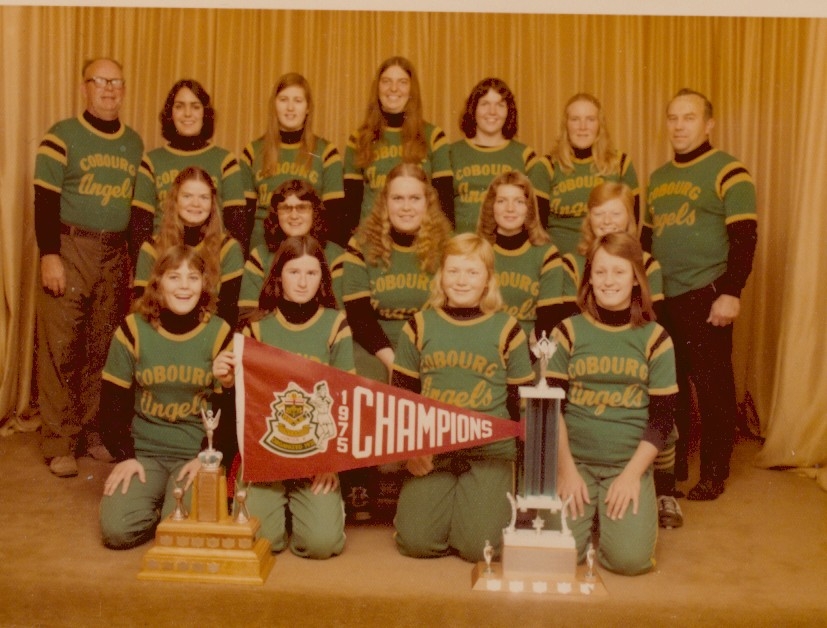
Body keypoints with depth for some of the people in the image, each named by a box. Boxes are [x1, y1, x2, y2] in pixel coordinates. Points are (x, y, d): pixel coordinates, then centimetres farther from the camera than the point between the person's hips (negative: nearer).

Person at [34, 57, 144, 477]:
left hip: (116, 253, 5)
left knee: (103, 348, 8)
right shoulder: (62, 136, -2)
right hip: (71, 248, -4)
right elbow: (45, 202, -7)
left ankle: (94, 433, 19)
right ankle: (58, 443, 3)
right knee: (61, 348, -4)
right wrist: (49, 255, -14)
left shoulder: (135, 143, 12)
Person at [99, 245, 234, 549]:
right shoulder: (133, 330, -2)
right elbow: (112, 403, 2)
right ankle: (155, 501, 14)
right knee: (117, 530, -18)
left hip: (198, 453, -1)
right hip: (143, 451, 2)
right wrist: (125, 456, -7)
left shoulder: (219, 334, -4)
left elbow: (231, 407, -2)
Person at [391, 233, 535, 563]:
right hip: (430, 451, 2)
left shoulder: (507, 330, 1)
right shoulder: (420, 326, 5)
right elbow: (399, 394, 10)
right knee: (415, 541, -13)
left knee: (478, 546, -14)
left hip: (490, 451, -1)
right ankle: (451, 504, 19)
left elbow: (523, 400, 6)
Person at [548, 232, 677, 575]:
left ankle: (614, 509, 15)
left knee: (630, 557, -18)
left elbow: (661, 418, -1)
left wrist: (632, 474, -10)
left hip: (630, 463, 0)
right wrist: (565, 469, -8)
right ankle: (588, 512, 15)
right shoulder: (568, 332, 1)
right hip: (575, 459, 0)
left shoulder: (655, 339, 0)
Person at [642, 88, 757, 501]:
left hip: (705, 296, -6)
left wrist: (731, 293, -17)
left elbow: (744, 237, -11)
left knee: (712, 385, 1)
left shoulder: (728, 171, -5)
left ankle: (713, 474, 14)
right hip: (661, 297, 6)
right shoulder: (658, 177, 16)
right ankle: (671, 465, 26)